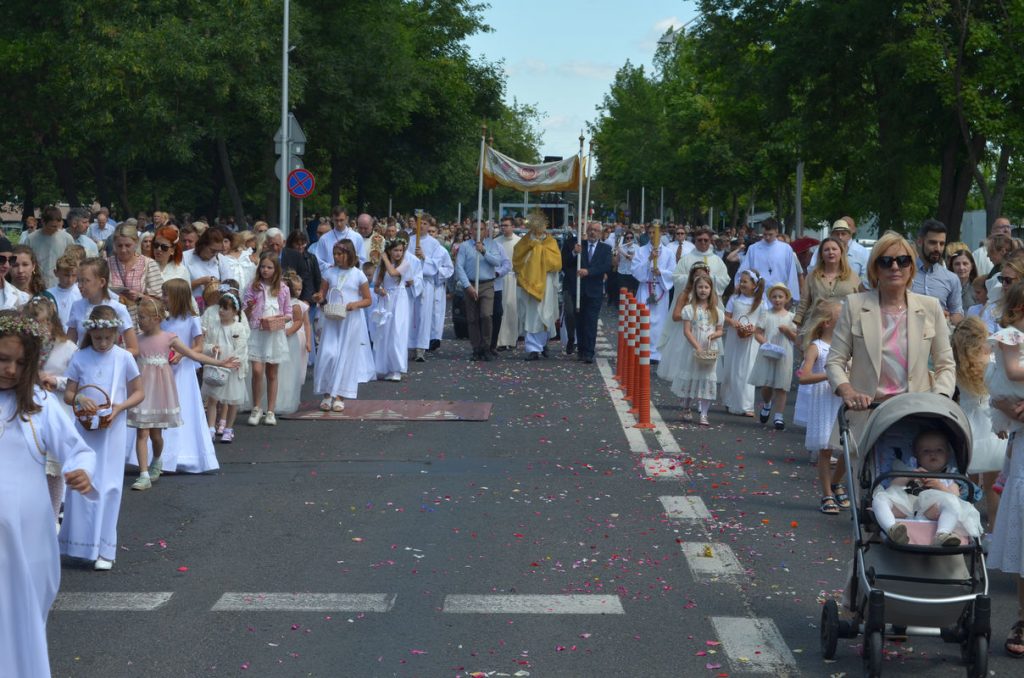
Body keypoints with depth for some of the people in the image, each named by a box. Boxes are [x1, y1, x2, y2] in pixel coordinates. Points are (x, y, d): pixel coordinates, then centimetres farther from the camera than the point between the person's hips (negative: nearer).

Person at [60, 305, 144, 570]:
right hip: (84, 428, 2)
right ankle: (81, 541, 15)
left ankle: (104, 549, 4)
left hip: (112, 429, -1)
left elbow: (138, 392, 4)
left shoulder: (124, 358, -2)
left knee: (108, 486, -1)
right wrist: (80, 399, -18)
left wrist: (119, 408, -14)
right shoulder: (80, 358, 0)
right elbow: (68, 393, 5)